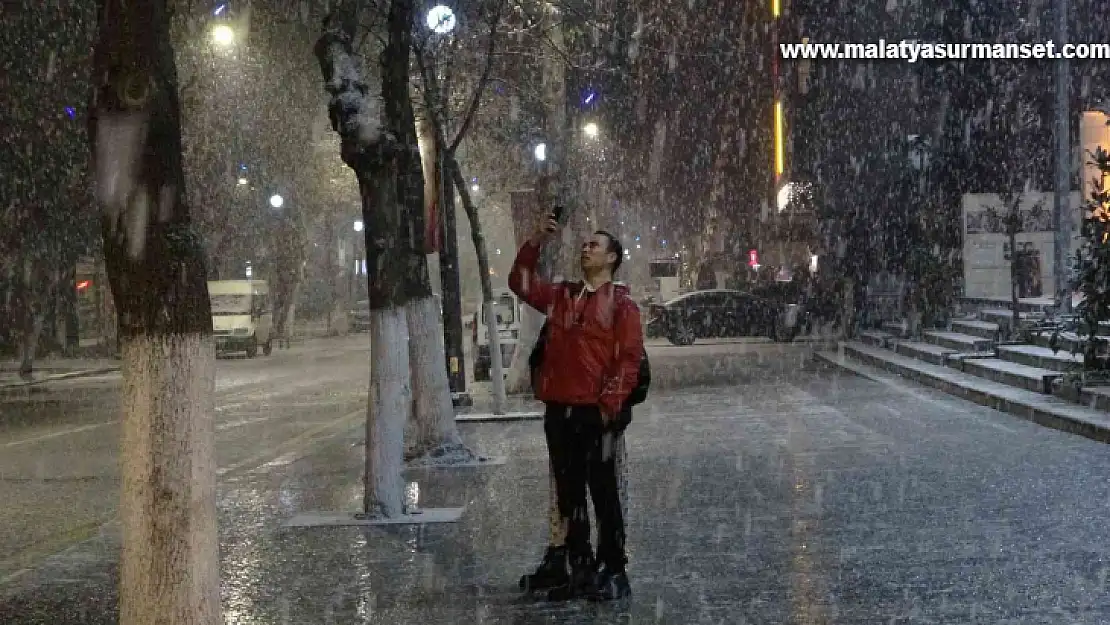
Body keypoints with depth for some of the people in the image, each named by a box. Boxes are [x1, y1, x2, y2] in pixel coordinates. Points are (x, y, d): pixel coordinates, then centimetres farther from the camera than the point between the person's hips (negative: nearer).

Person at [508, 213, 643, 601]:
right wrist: (537, 242, 3)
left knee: (604, 493, 0)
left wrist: (610, 403, -14)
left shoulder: (621, 303, -3)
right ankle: (580, 570, 17)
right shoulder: (561, 296, 14)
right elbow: (521, 283, 13)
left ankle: (613, 572, 7)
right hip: (559, 410, 6)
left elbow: (629, 358, -8)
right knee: (569, 495, 9)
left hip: (598, 413, -6)